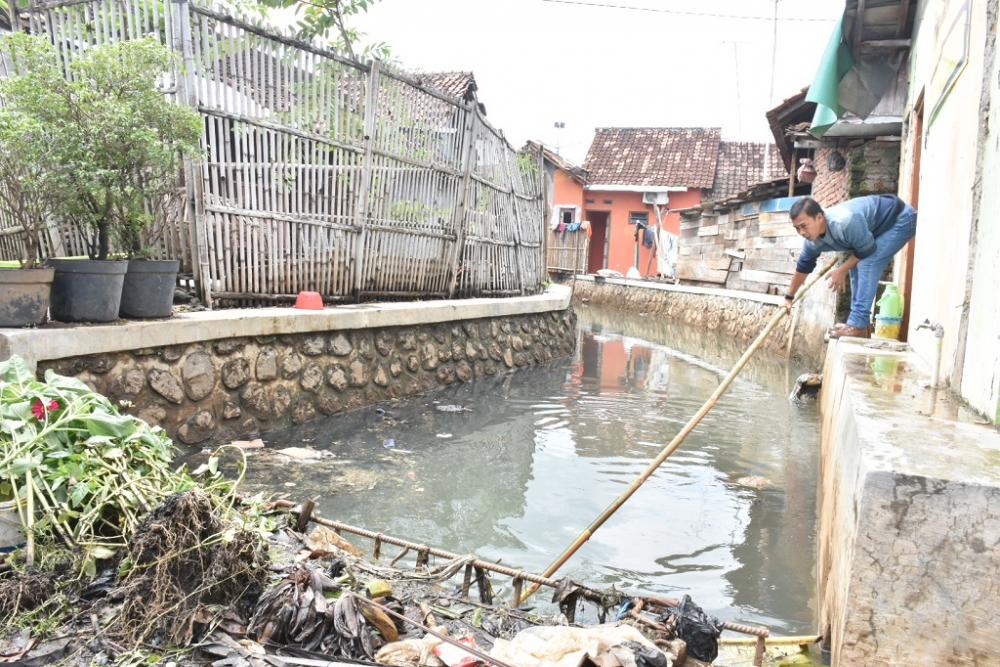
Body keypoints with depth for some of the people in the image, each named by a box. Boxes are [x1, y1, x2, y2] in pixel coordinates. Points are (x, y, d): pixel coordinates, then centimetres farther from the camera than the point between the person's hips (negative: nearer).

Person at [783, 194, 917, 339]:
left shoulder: (845, 222, -39)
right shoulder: (812, 241, -12)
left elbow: (867, 250, -24)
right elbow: (803, 267, 4)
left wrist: (842, 270, -12)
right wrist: (789, 297, 13)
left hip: (901, 218, -8)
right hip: (879, 226, 8)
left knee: (867, 264, -21)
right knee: (857, 265, 4)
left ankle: (857, 325, -20)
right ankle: (860, 326, 11)